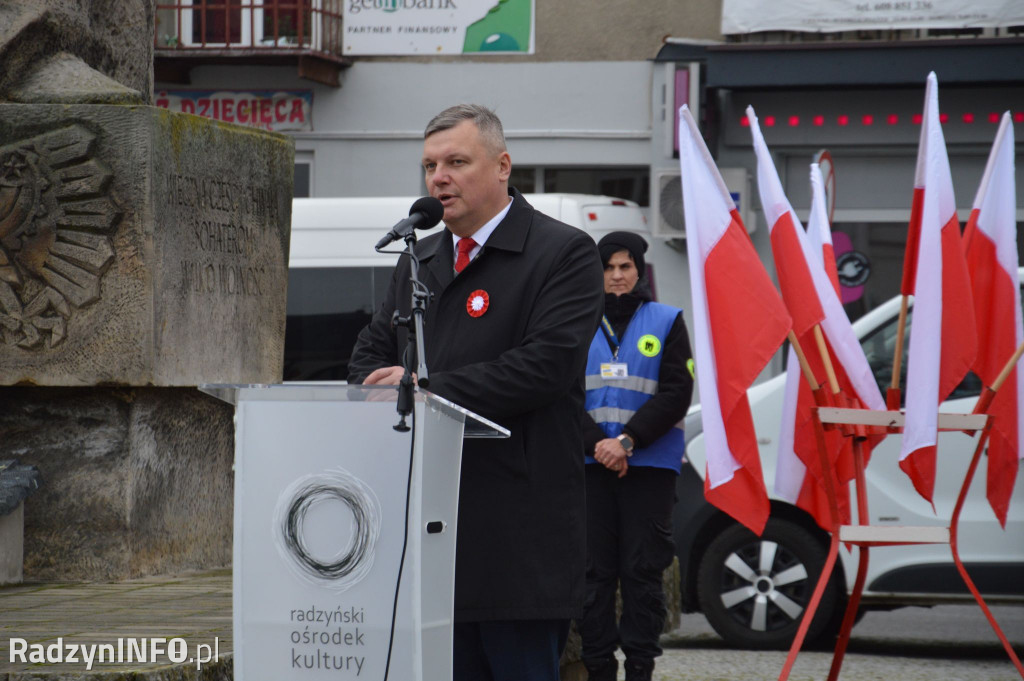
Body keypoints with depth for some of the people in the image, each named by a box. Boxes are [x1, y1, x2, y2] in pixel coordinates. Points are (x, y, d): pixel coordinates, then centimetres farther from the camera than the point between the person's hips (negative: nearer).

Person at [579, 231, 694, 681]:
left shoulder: (666, 322, 6)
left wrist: (628, 441, -12)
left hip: (650, 465, -2)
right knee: (594, 569, 0)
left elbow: (676, 394, -1)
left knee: (642, 569, -3)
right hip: (590, 464, 2)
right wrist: (597, 444, -10)